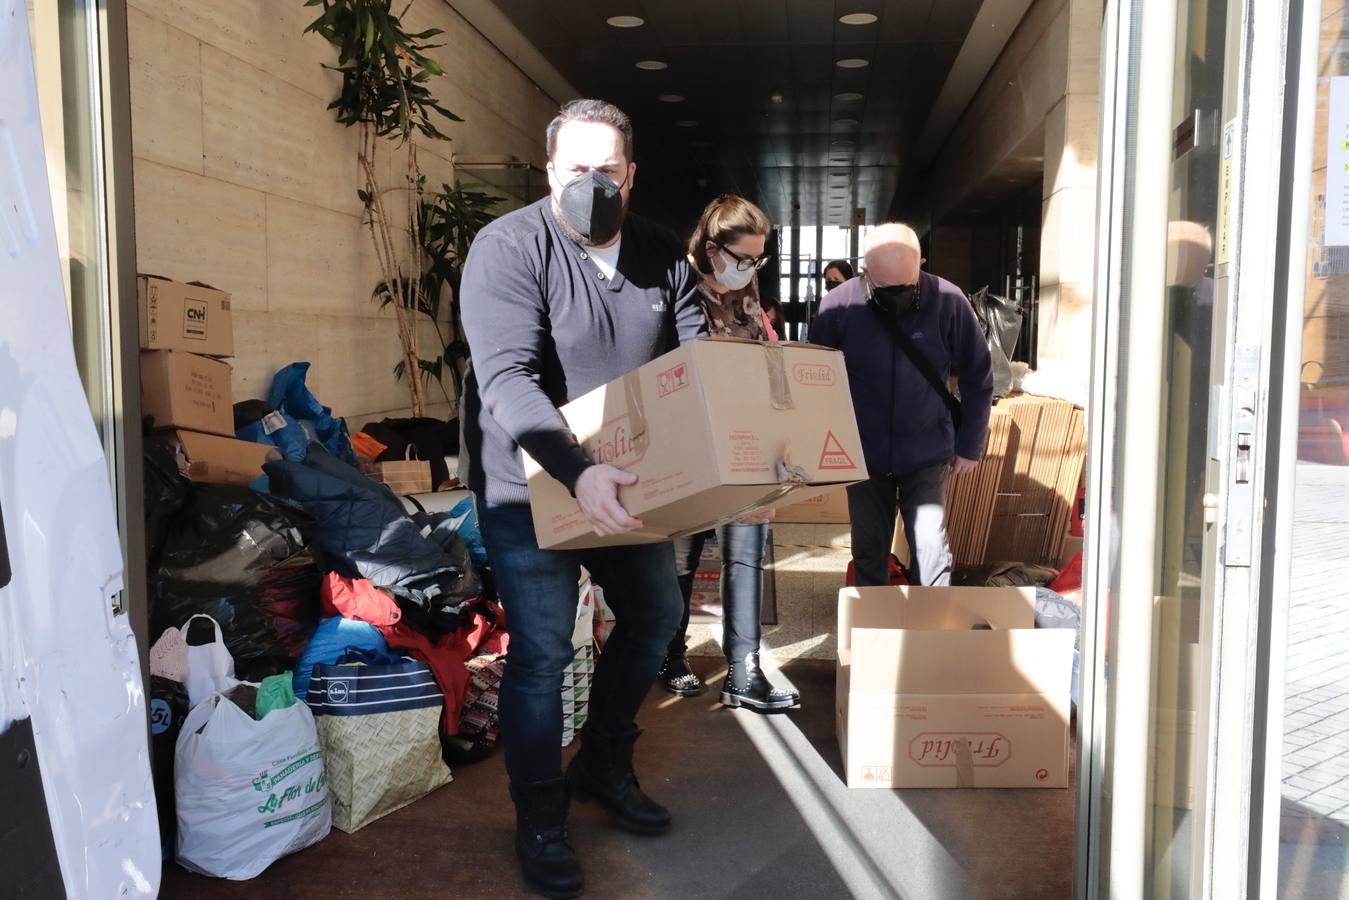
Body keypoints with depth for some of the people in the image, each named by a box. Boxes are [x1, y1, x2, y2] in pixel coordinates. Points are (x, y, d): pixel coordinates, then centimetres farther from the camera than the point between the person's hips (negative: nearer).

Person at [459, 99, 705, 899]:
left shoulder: (662, 256, -1)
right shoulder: (509, 247, -18)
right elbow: (508, 380, -30)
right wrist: (577, 472, -44)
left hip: (628, 481, 6)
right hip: (532, 484, -6)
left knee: (656, 617, 15)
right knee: (543, 650, -4)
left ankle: (604, 767, 38)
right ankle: (541, 822, 19)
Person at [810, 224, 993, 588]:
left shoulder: (948, 302, -12)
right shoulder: (838, 306, -12)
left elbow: (978, 376, 0)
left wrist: (970, 445, 3)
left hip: (927, 457, -1)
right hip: (864, 458, 1)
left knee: (931, 552, -5)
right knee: (869, 556, 11)